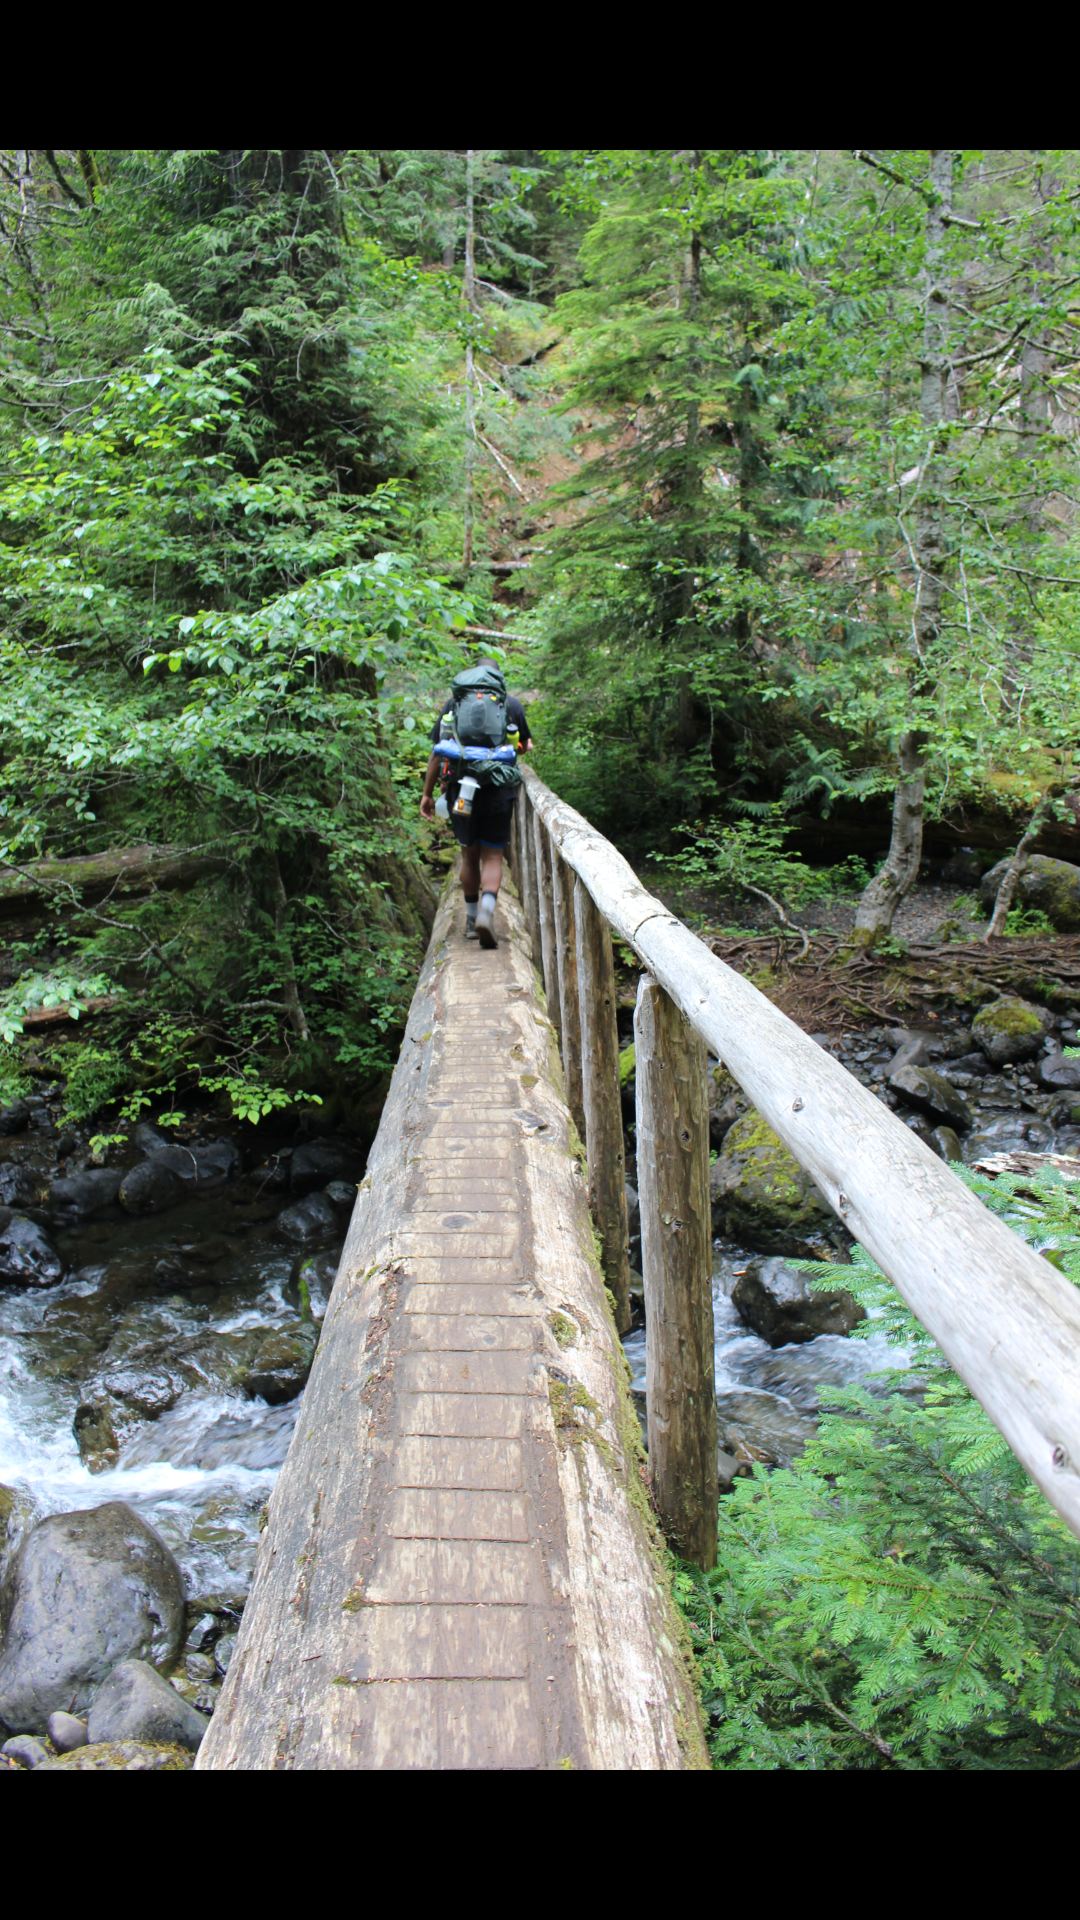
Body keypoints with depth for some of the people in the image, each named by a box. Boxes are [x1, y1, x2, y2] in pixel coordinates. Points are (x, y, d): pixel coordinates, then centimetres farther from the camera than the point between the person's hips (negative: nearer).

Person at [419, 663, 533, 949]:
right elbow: (526, 746, 17)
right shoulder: (513, 705, 4)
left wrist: (427, 793, 9)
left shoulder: (453, 704, 5)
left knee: (469, 855, 16)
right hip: (499, 793, -1)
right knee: (492, 857, 2)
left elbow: (437, 754, 3)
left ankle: (471, 919, 23)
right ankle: (487, 910, -22)